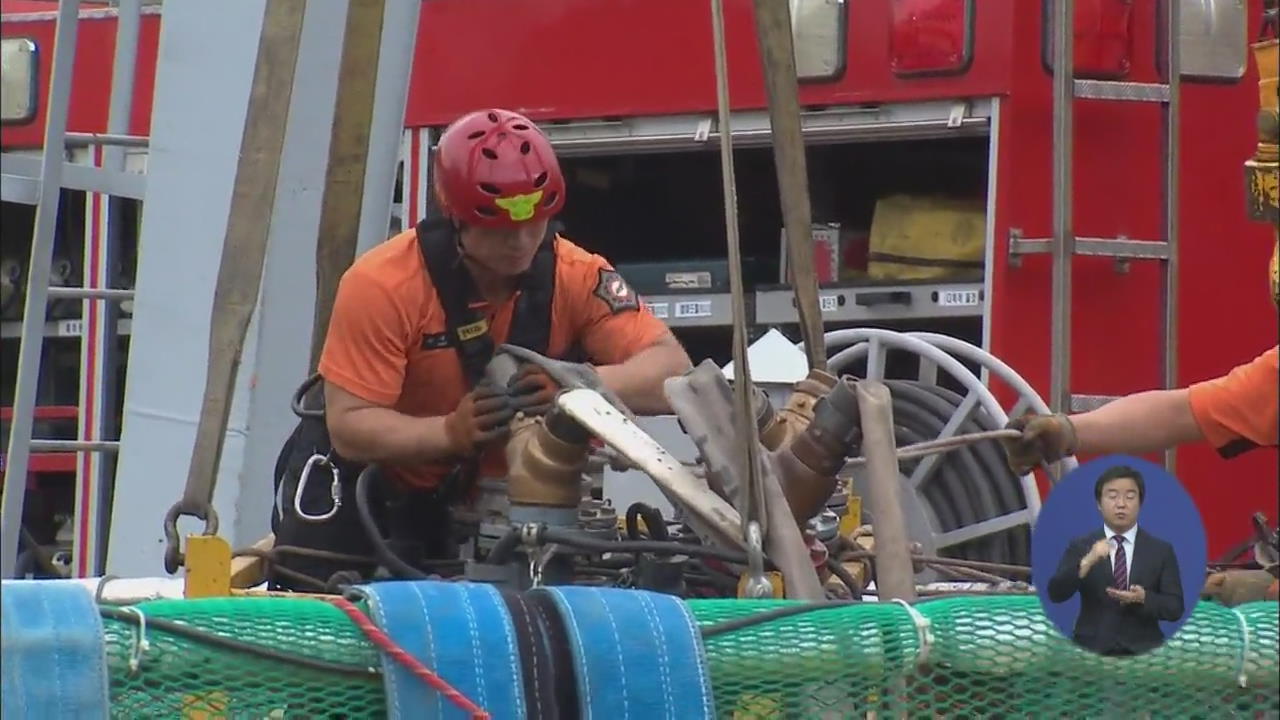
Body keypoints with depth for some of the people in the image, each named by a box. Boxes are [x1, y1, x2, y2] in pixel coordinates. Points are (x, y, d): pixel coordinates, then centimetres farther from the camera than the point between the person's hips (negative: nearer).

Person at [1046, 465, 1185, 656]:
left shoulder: (1161, 550, 8)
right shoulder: (1080, 547, 7)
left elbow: (1175, 608, 4)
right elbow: (1056, 594, -7)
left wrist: (1143, 598, -17)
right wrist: (1086, 563, -24)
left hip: (1142, 653, 0)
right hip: (1092, 651, 0)